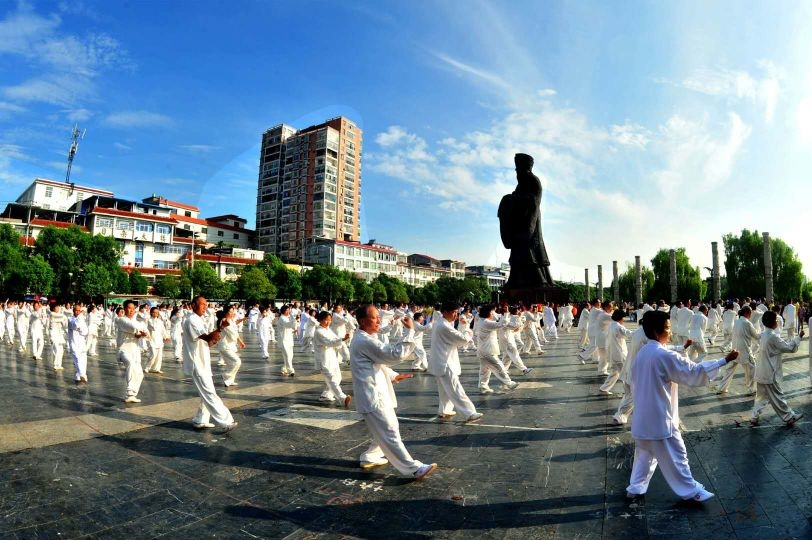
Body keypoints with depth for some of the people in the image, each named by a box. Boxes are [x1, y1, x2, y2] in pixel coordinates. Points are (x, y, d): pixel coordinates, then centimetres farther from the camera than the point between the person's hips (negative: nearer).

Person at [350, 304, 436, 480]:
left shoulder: (364, 339, 13)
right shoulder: (365, 341, -22)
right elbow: (396, 354, -26)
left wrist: (393, 376, 15)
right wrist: (409, 331, -22)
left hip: (376, 393, 11)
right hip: (373, 396, -11)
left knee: (384, 432, 22)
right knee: (390, 434, -5)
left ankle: (369, 457, 36)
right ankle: (414, 468, 0)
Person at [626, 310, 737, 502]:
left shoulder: (642, 353, 5)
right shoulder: (665, 356, -21)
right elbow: (694, 372, -16)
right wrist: (724, 360, -9)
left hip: (643, 417, 8)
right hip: (659, 418, -8)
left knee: (644, 453, 20)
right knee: (675, 455, 10)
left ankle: (635, 487, 28)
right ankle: (690, 490, 25)